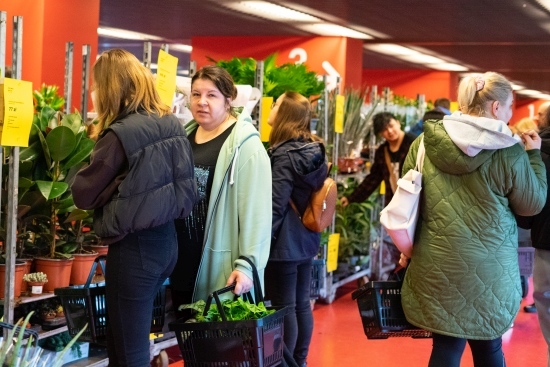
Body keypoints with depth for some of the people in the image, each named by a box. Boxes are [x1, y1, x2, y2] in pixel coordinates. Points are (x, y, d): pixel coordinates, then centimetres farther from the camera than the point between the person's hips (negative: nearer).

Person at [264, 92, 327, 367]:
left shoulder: (285, 155, -17)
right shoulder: (314, 150, 8)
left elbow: (275, 206, -19)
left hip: (285, 242, -9)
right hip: (306, 240, 9)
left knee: (284, 308, -1)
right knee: (301, 304, 15)